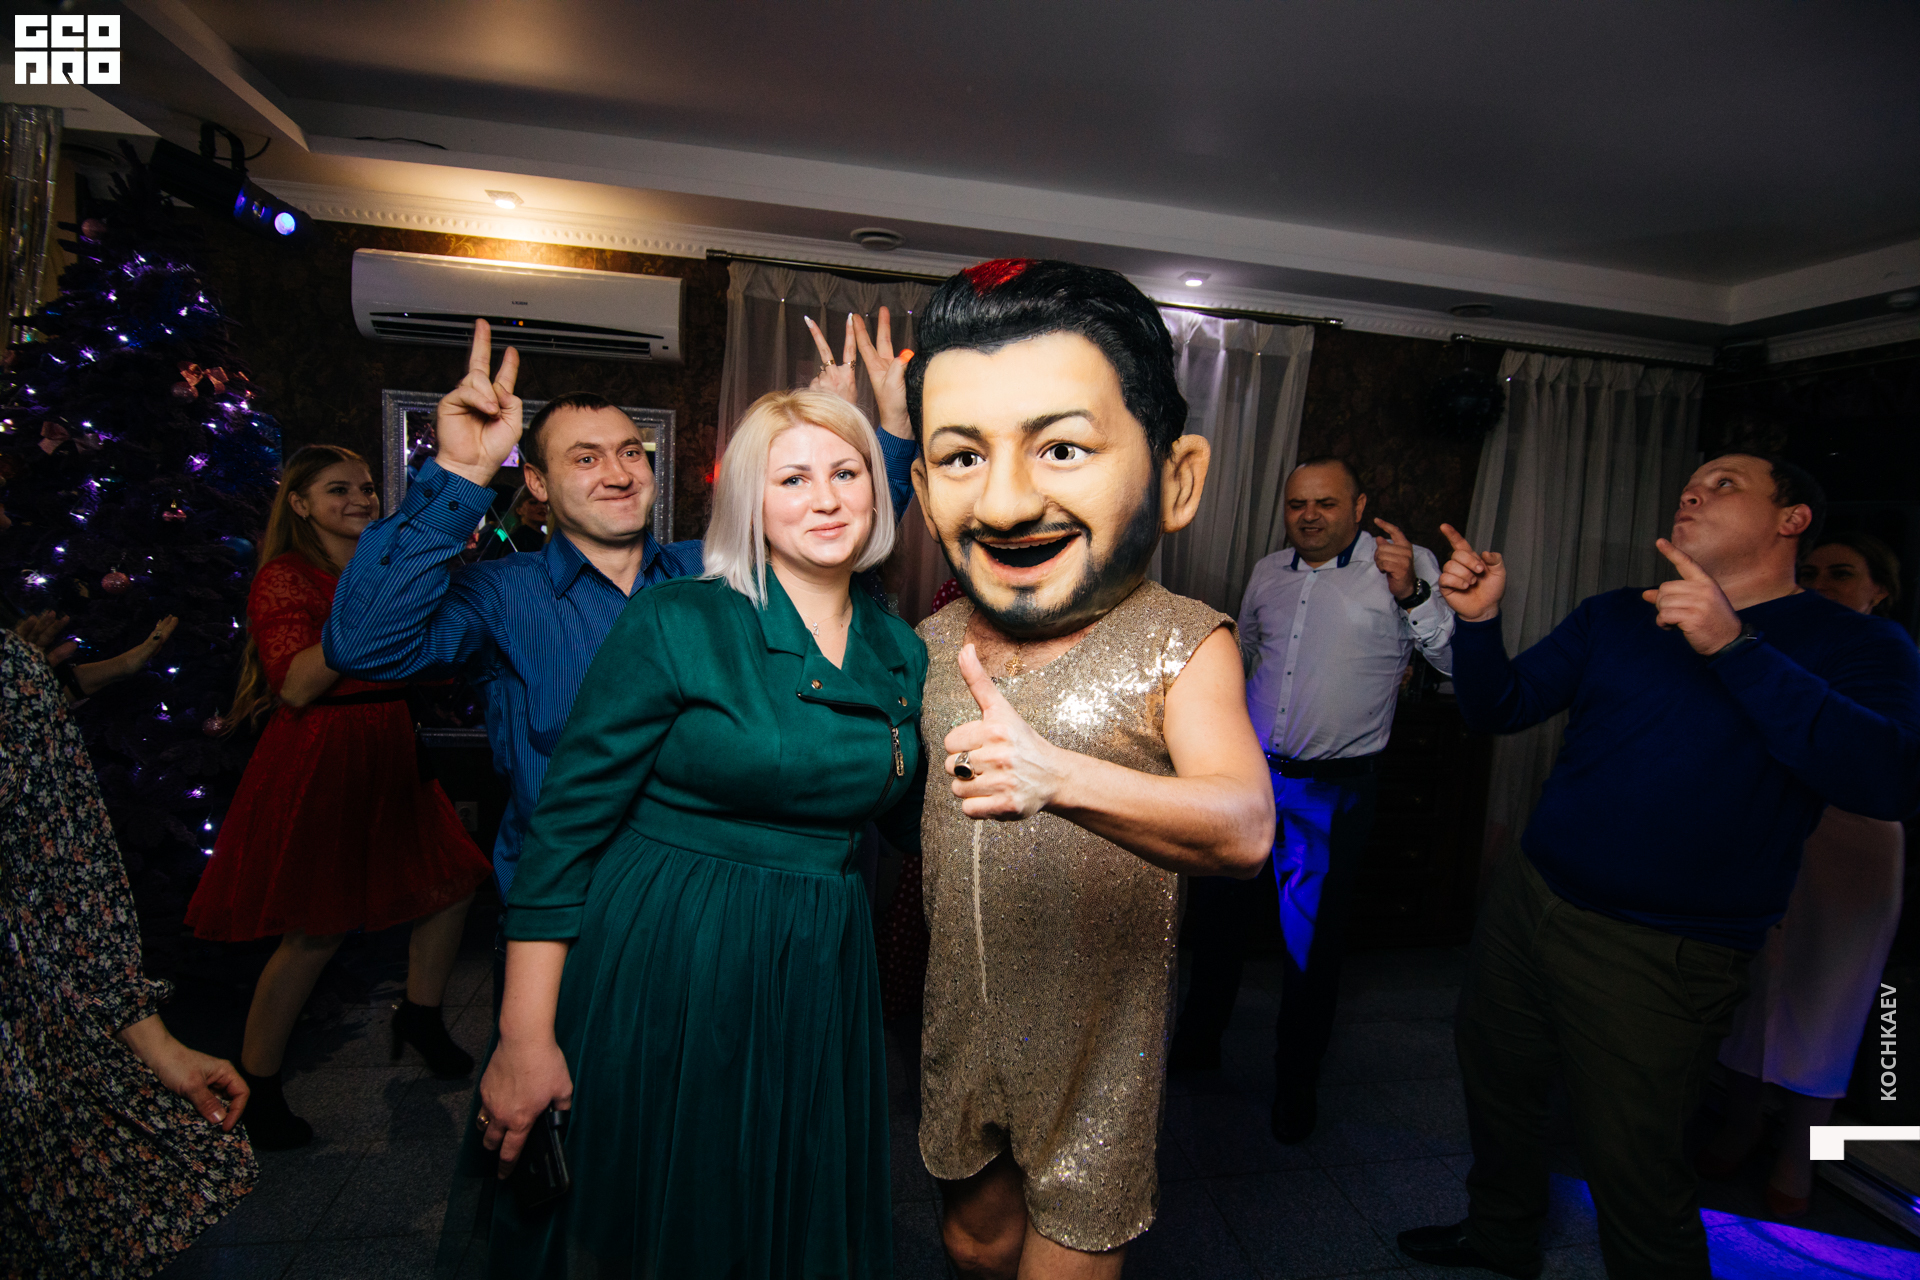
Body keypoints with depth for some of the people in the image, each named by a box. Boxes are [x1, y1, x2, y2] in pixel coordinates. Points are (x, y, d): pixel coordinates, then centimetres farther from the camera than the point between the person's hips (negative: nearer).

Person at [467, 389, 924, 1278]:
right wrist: (525, 1037, -11)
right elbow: (565, 825, -11)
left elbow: (914, 819, 13)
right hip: (658, 979, -4)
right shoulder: (676, 624, -12)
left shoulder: (902, 654, 2)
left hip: (817, 981, 5)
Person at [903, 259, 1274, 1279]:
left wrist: (1058, 776, -45)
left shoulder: (1181, 644, -16)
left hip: (1098, 1036, -4)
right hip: (958, 1018, 5)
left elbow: (1243, 828, -31)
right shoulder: (934, 641, -3)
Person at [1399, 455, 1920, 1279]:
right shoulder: (1613, 617, 7)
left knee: (1629, 1163, 6)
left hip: (1657, 957, -5)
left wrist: (1733, 647, -31)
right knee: (1495, 1081, 20)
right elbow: (1497, 710, 3)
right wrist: (1477, 620, -15)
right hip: (1525, 902, 5)